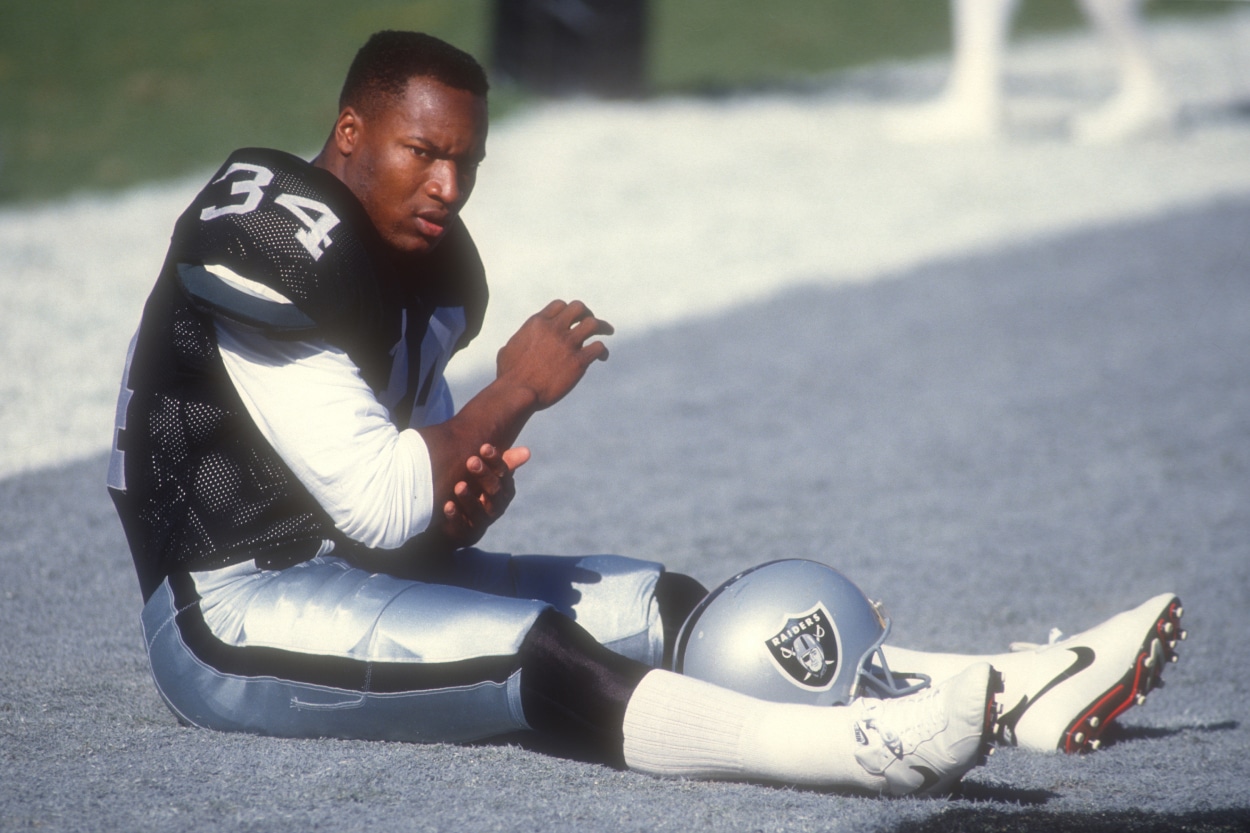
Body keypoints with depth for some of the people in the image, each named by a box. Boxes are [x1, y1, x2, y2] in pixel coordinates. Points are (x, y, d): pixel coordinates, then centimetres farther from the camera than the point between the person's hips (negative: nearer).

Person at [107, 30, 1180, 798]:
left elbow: (406, 518, 14)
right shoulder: (277, 252, -19)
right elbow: (379, 506, -23)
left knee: (652, 605, 0)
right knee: (535, 651, -28)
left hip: (343, 571, 10)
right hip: (227, 617, -10)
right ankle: (874, 747, -46)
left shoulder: (428, 270, 10)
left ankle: (994, 695, -8)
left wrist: (471, 494, -8)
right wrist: (516, 393, -16)